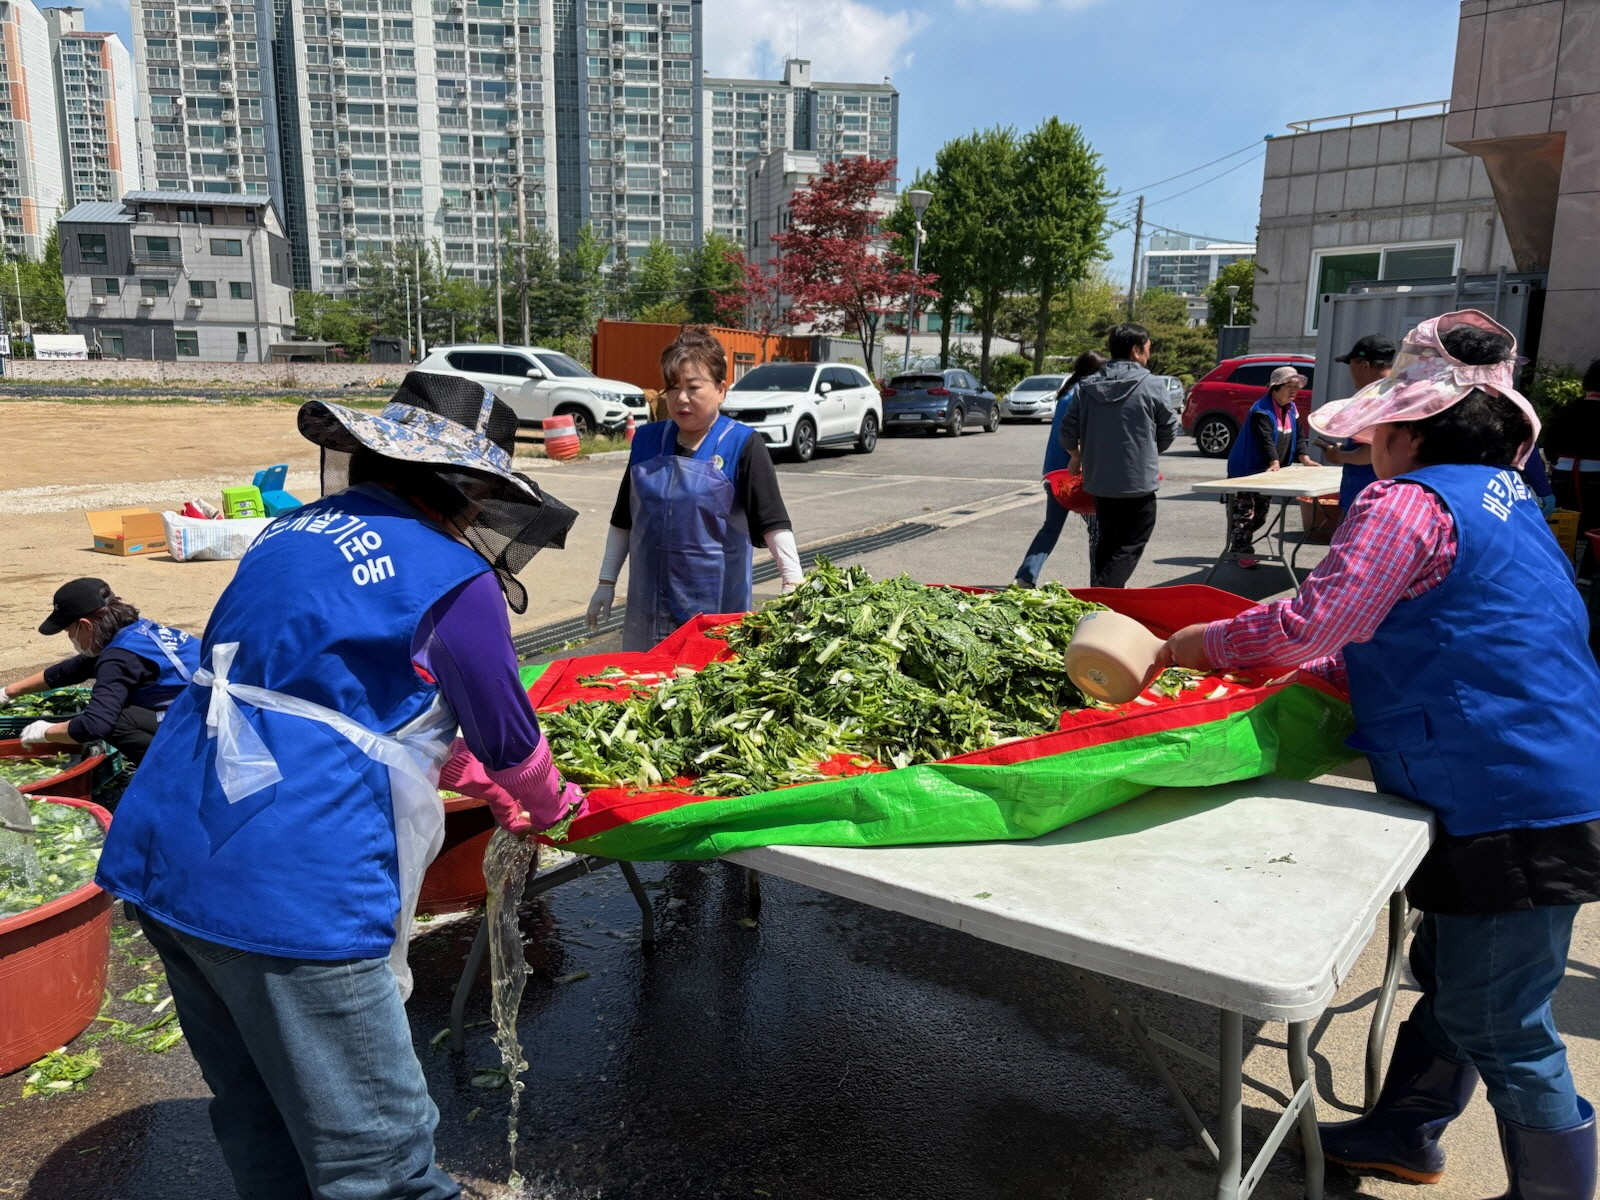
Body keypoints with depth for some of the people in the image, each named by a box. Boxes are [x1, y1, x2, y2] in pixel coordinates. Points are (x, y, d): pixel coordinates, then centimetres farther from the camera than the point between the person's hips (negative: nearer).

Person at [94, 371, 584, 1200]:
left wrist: (475, 770, 32)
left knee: (258, 1125, 24)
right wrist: (548, 807, 25)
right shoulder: (450, 580, -11)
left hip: (162, 860, 9)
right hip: (288, 890, -8)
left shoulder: (289, 533, 13)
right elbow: (508, 736, 3)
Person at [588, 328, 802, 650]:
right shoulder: (647, 440, 7)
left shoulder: (742, 445, -6)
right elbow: (623, 520, 14)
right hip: (648, 603, 4)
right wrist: (606, 582, 12)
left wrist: (792, 579, -24)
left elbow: (773, 520, -12)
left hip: (718, 608, -4)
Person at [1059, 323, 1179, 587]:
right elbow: (1169, 427, 1)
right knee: (1130, 545, 1)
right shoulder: (1149, 385, -9)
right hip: (1138, 481, -5)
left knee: (1107, 540, 19)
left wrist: (1076, 456, 25)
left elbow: (1068, 430, 5)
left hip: (1098, 479, 5)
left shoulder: (1088, 386, 3)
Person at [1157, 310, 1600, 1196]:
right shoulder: (1499, 495, 13)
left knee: (1496, 1024, 4)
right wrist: (1307, 666, 13)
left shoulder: (1405, 503, -17)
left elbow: (1309, 624, -21)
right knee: (1450, 972, 23)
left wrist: (1199, 643, -6)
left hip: (1512, 809, -11)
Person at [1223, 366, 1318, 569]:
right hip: (1245, 470, -9)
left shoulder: (1292, 409, 11)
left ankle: (1240, 547, 24)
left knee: (1261, 513, 13)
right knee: (1244, 512, -8)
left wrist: (1305, 459, 3)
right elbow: (1265, 440, -29)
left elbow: (1297, 436, 14)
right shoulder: (1261, 410, -18)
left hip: (1266, 472, 9)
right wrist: (1274, 462, -39)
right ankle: (1241, 552, -5)